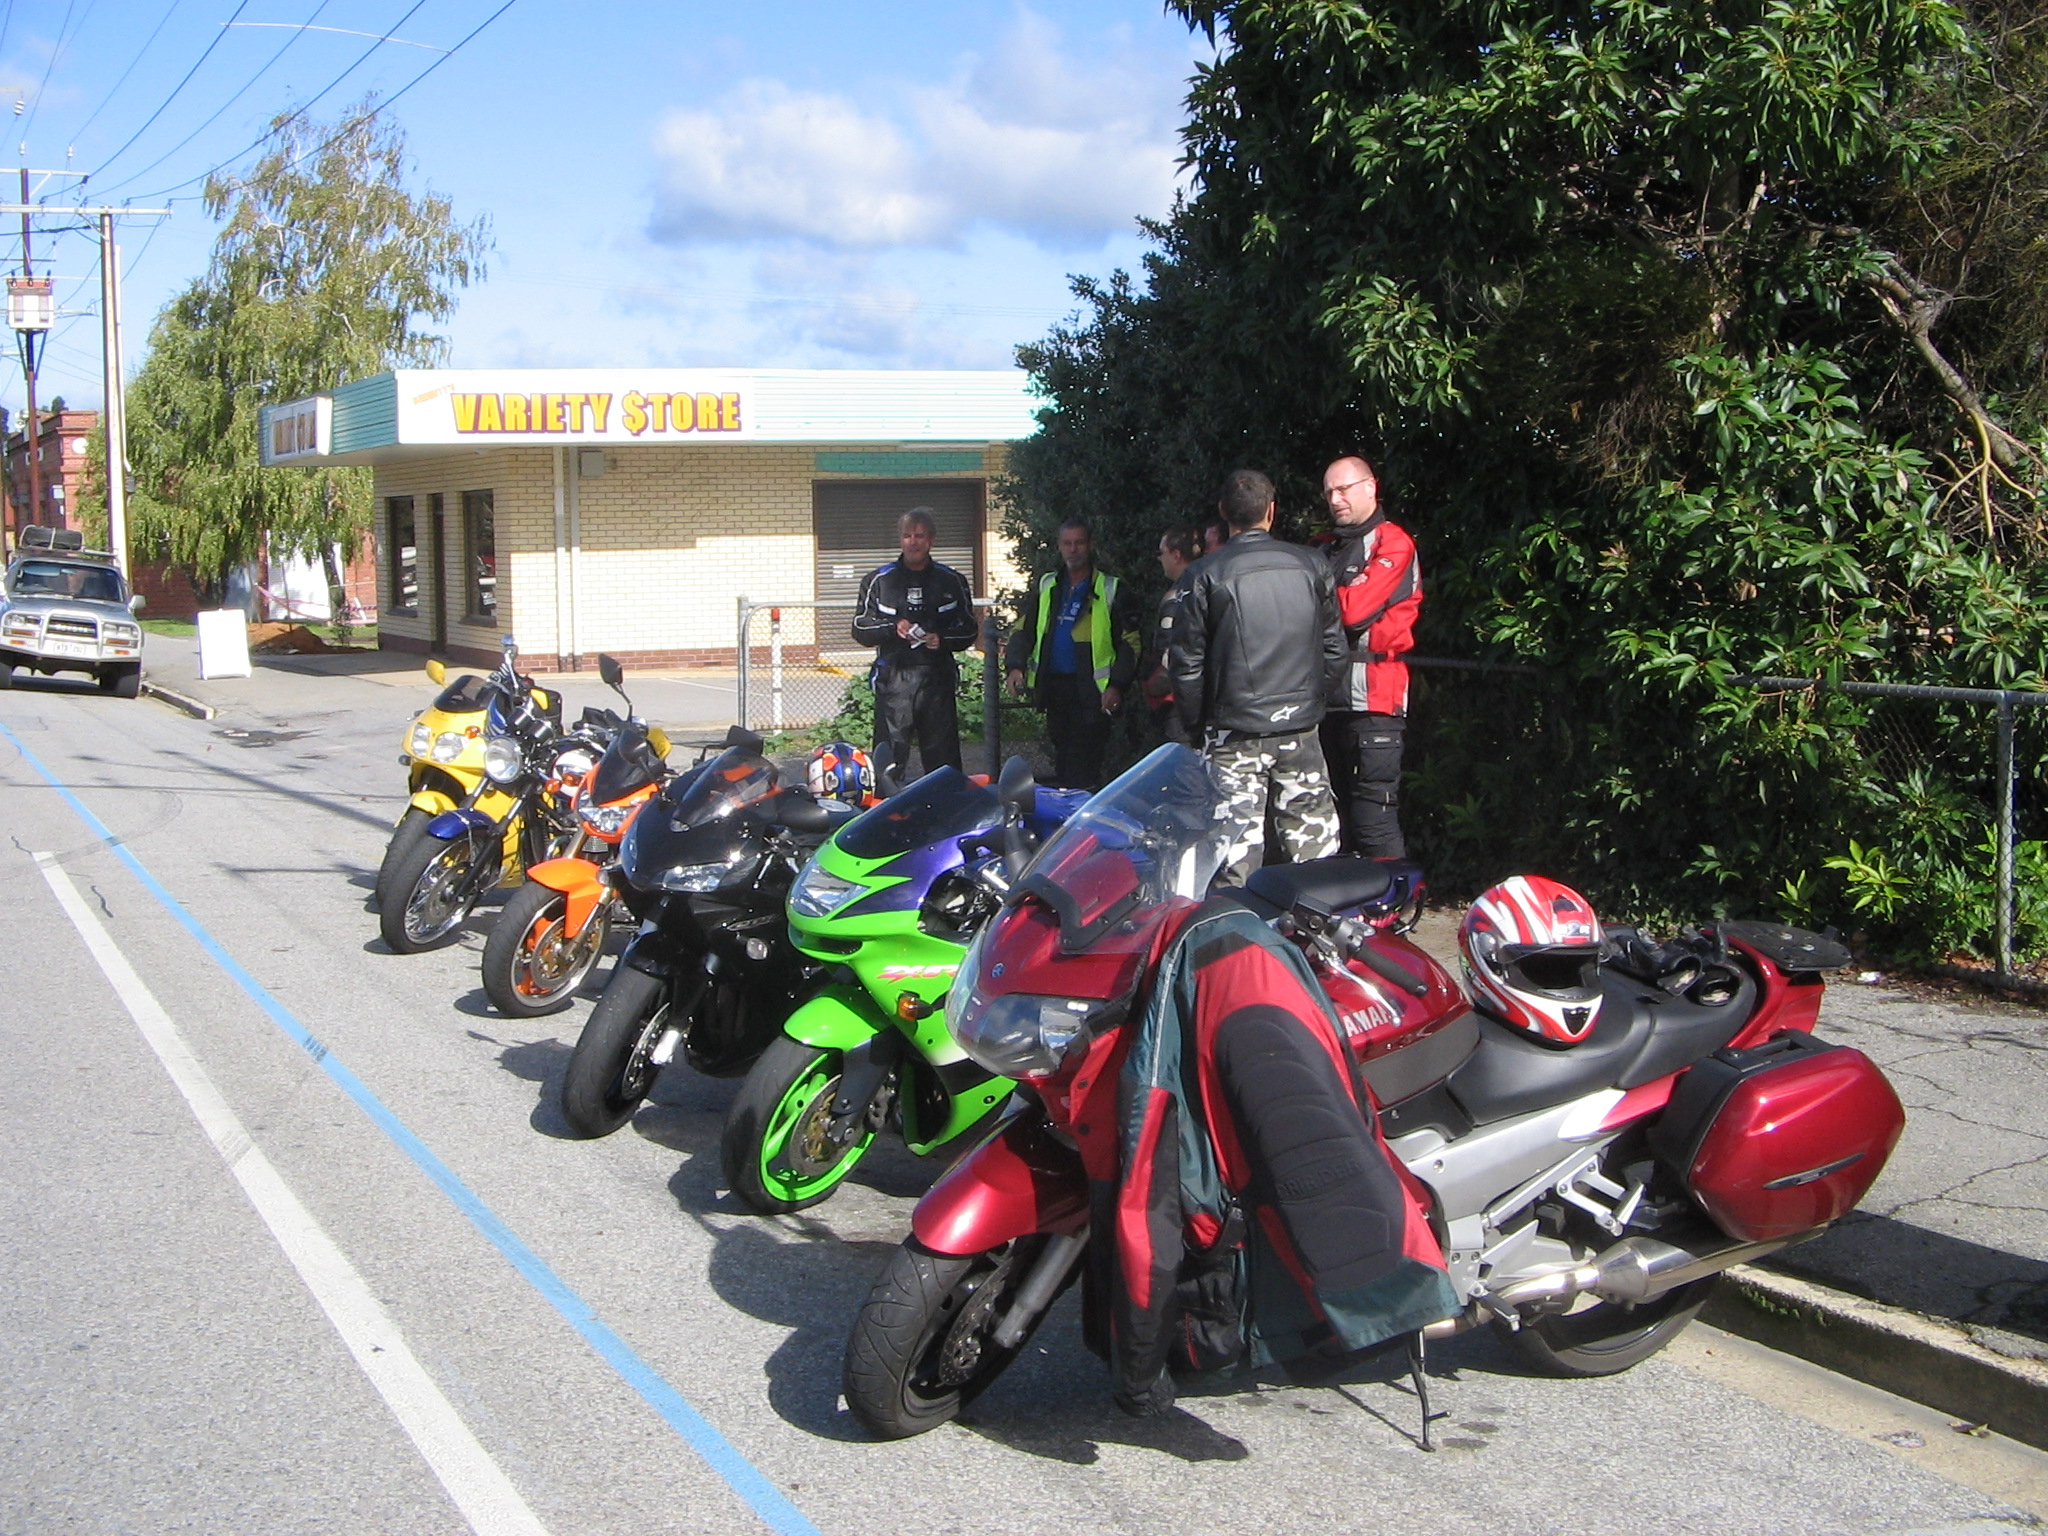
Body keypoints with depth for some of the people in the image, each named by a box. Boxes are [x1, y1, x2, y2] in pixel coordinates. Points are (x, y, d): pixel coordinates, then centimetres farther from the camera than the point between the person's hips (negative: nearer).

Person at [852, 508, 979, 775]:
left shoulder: (951, 581, 12)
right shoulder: (879, 580, 10)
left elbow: (968, 630, 13)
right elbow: (860, 628, 7)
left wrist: (942, 639, -8)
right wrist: (893, 628, -12)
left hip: (937, 678, 1)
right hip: (893, 680, -1)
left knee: (944, 759, 1)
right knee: (890, 756, -6)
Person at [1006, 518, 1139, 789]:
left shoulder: (1111, 589, 2)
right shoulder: (1046, 586, 14)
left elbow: (1130, 642, 0)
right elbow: (1023, 631, 17)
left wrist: (1117, 685, -11)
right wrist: (1016, 666, -1)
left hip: (1092, 692, -5)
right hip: (1053, 686, 5)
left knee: (1084, 769, -10)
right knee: (1062, 757, 10)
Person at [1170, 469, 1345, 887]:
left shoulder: (1205, 574, -7)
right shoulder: (1312, 566, 3)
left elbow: (1186, 661, -5)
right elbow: (1333, 649, 8)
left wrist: (1196, 723, 8)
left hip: (1235, 731, -3)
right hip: (1301, 727, 3)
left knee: (1237, 841, 0)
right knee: (1314, 842, 9)